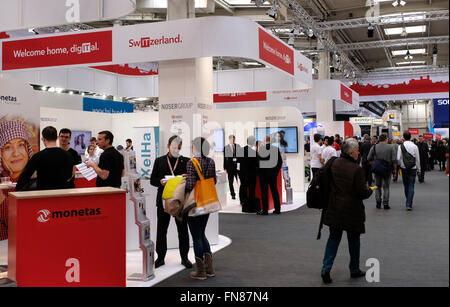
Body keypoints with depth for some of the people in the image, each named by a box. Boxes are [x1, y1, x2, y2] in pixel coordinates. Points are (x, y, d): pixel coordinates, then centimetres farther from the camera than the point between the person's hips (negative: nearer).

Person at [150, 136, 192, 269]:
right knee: (161, 230, 6)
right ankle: (160, 257, 17)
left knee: (183, 230, 6)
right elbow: (152, 180, 6)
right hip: (163, 200, 1)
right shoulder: (159, 161, 8)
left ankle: (184, 257, 17)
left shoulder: (186, 161, 6)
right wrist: (160, 182, -14)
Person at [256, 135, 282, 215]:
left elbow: (257, 161, -8)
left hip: (263, 172, -3)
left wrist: (258, 172, 5)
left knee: (264, 191, 0)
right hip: (273, 172, 3)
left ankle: (265, 210, 1)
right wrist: (276, 171, 12)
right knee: (274, 190, 11)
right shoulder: (276, 148, -1)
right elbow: (280, 161, 3)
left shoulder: (260, 148, -11)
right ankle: (277, 209, 14)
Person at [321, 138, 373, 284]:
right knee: (354, 240, 13)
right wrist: (370, 190, 6)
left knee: (334, 238, 11)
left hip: (335, 209, 4)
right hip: (352, 211, -4)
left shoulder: (334, 163, -2)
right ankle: (354, 270, 27)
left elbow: (329, 183, 9)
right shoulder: (357, 169, -19)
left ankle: (326, 268, 2)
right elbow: (362, 192, -17)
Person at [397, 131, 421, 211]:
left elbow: (398, 158, -7)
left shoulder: (401, 146, -6)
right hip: (413, 168, -1)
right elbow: (417, 159, 0)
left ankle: (409, 203, 25)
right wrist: (418, 169, 10)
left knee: (406, 186, 14)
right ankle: (409, 204, -7)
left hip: (404, 168, 1)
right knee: (411, 186, 0)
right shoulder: (414, 146, -5)